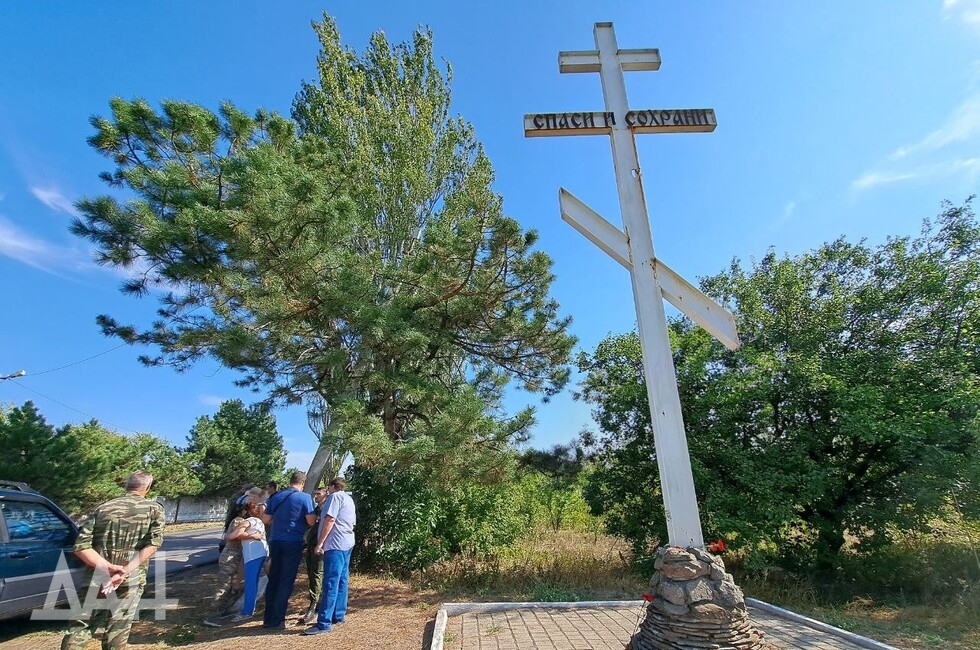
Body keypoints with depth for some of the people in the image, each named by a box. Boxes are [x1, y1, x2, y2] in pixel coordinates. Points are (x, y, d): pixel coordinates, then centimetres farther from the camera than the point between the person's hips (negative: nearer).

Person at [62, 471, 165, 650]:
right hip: (129, 582, -2)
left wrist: (108, 568, -8)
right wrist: (124, 572, -14)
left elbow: (81, 547, -3)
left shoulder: (102, 508, 8)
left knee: (79, 630, 18)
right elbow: (153, 544, -16)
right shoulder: (154, 508, -1)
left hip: (95, 580, 2)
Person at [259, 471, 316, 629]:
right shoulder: (304, 497, -9)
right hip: (293, 543, -5)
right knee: (286, 582, 3)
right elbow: (311, 521, -10)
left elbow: (265, 519, 14)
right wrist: (316, 518, 11)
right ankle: (276, 621, 7)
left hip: (275, 542, 6)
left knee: (273, 580, 15)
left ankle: (268, 618, 21)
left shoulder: (276, 497, 9)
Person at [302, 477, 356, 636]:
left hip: (336, 545, -10)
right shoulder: (349, 499, 22)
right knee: (341, 581, 13)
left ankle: (324, 623, -9)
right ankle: (339, 615, 18)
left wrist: (320, 543, -13)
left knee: (330, 583, -10)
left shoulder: (335, 496, -6)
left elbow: (330, 520, -15)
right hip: (347, 544, 10)